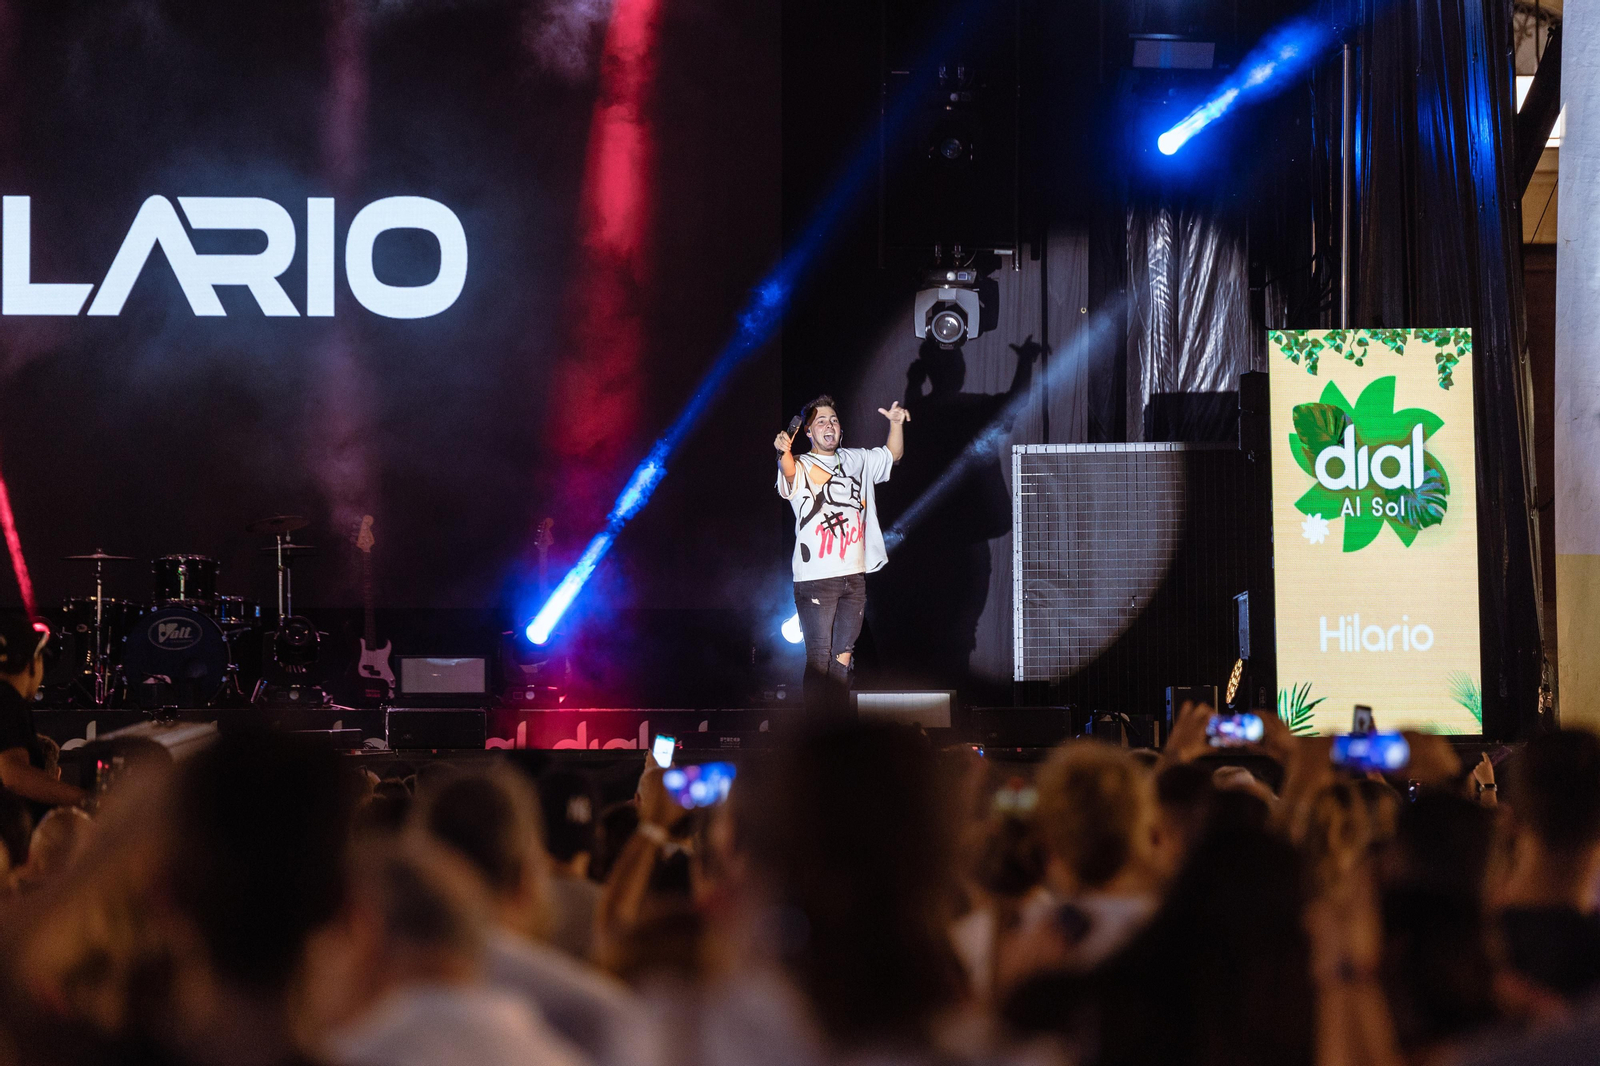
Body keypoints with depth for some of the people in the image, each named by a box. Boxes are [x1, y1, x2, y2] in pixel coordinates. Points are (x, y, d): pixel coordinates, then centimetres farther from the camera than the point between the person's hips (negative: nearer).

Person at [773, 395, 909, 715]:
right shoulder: (802, 466, -5)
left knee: (843, 657, 9)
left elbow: (893, 455, 28)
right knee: (820, 658, -9)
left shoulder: (857, 460, 15)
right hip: (816, 578, -6)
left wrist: (896, 424, 8)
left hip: (854, 577, 6)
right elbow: (790, 474, -28)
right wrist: (784, 454, -52)